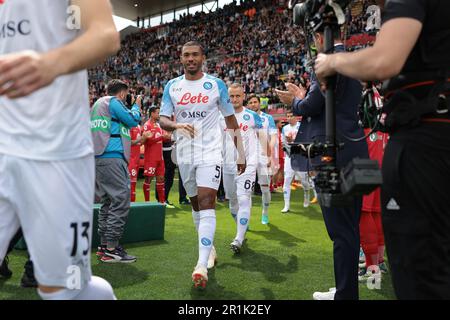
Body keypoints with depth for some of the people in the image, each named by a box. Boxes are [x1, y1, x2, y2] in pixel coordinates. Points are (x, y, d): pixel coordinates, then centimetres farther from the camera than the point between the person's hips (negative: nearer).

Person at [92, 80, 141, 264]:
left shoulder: (98, 104, 26)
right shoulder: (114, 102, -1)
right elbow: (133, 120, -5)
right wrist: (137, 106, 14)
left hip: (97, 158, 10)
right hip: (112, 157, -10)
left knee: (108, 202, 13)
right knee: (121, 200, -11)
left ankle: (104, 245, 16)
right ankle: (111, 249, -12)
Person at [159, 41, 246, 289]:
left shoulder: (216, 85, 0)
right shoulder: (172, 86, 5)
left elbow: (231, 120, 6)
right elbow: (162, 119, 0)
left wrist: (240, 152, 5)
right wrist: (176, 126, -24)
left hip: (210, 152, -4)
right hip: (185, 154, 4)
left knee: (206, 203, -15)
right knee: (195, 204, 13)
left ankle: (202, 265, -18)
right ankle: (209, 249, 31)